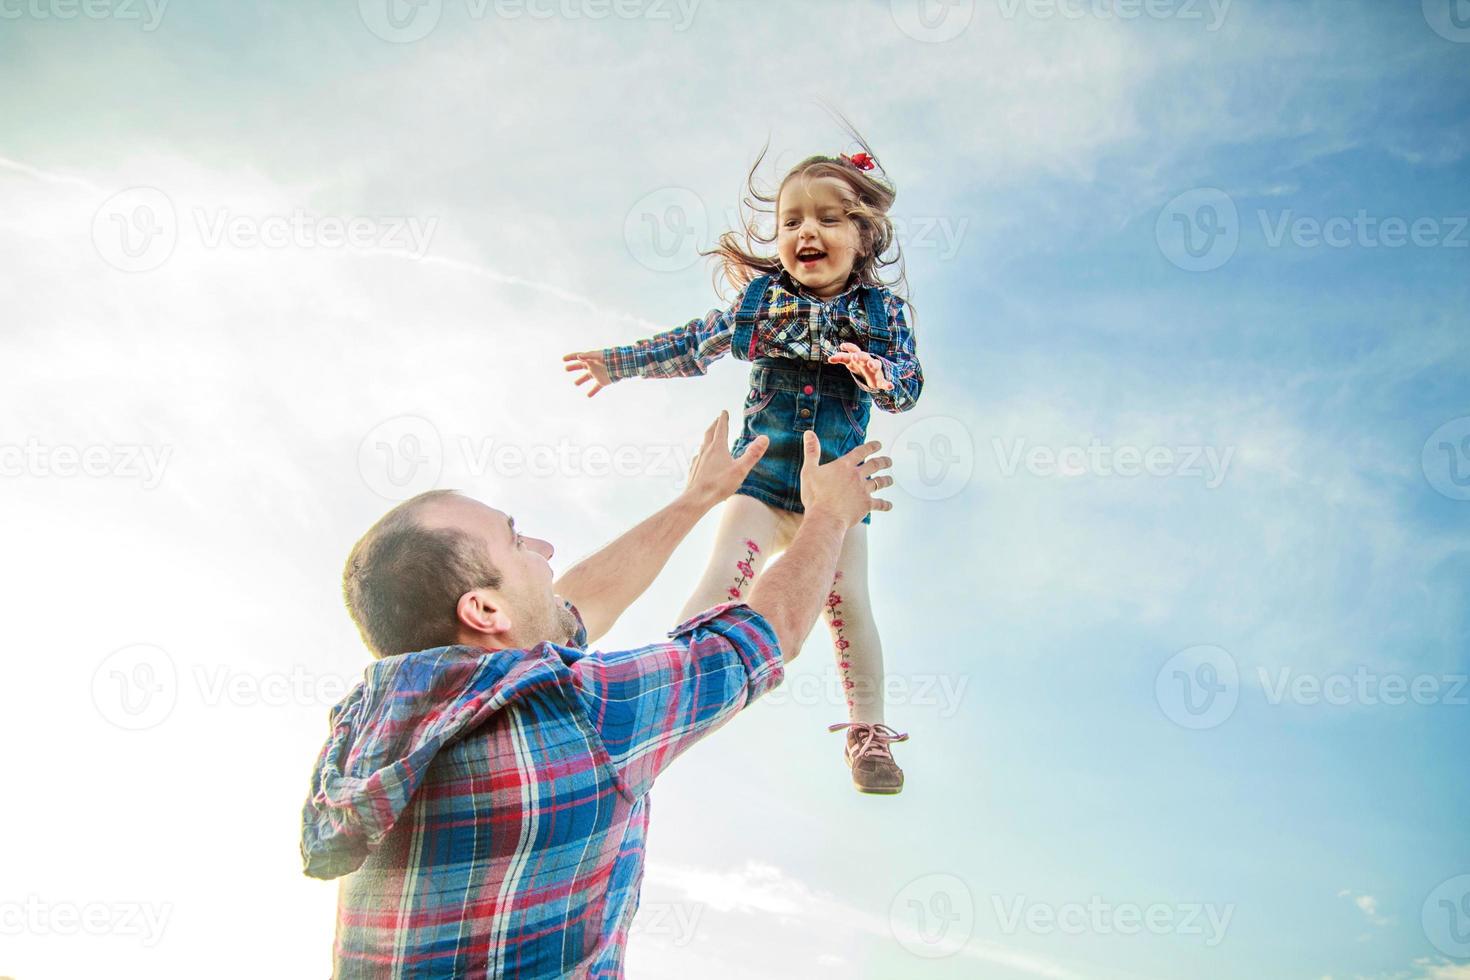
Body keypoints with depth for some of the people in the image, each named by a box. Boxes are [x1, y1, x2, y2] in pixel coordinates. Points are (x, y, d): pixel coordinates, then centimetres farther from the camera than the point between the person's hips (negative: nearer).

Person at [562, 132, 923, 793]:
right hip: (760, 477, 1)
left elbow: (911, 383, -9)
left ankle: (867, 732, 14)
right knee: (720, 584, -13)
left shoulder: (881, 310, -2)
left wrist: (878, 375, -32)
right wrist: (617, 364, 11)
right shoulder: (761, 296, 2)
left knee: (848, 603, -3)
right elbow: (696, 344, 11)